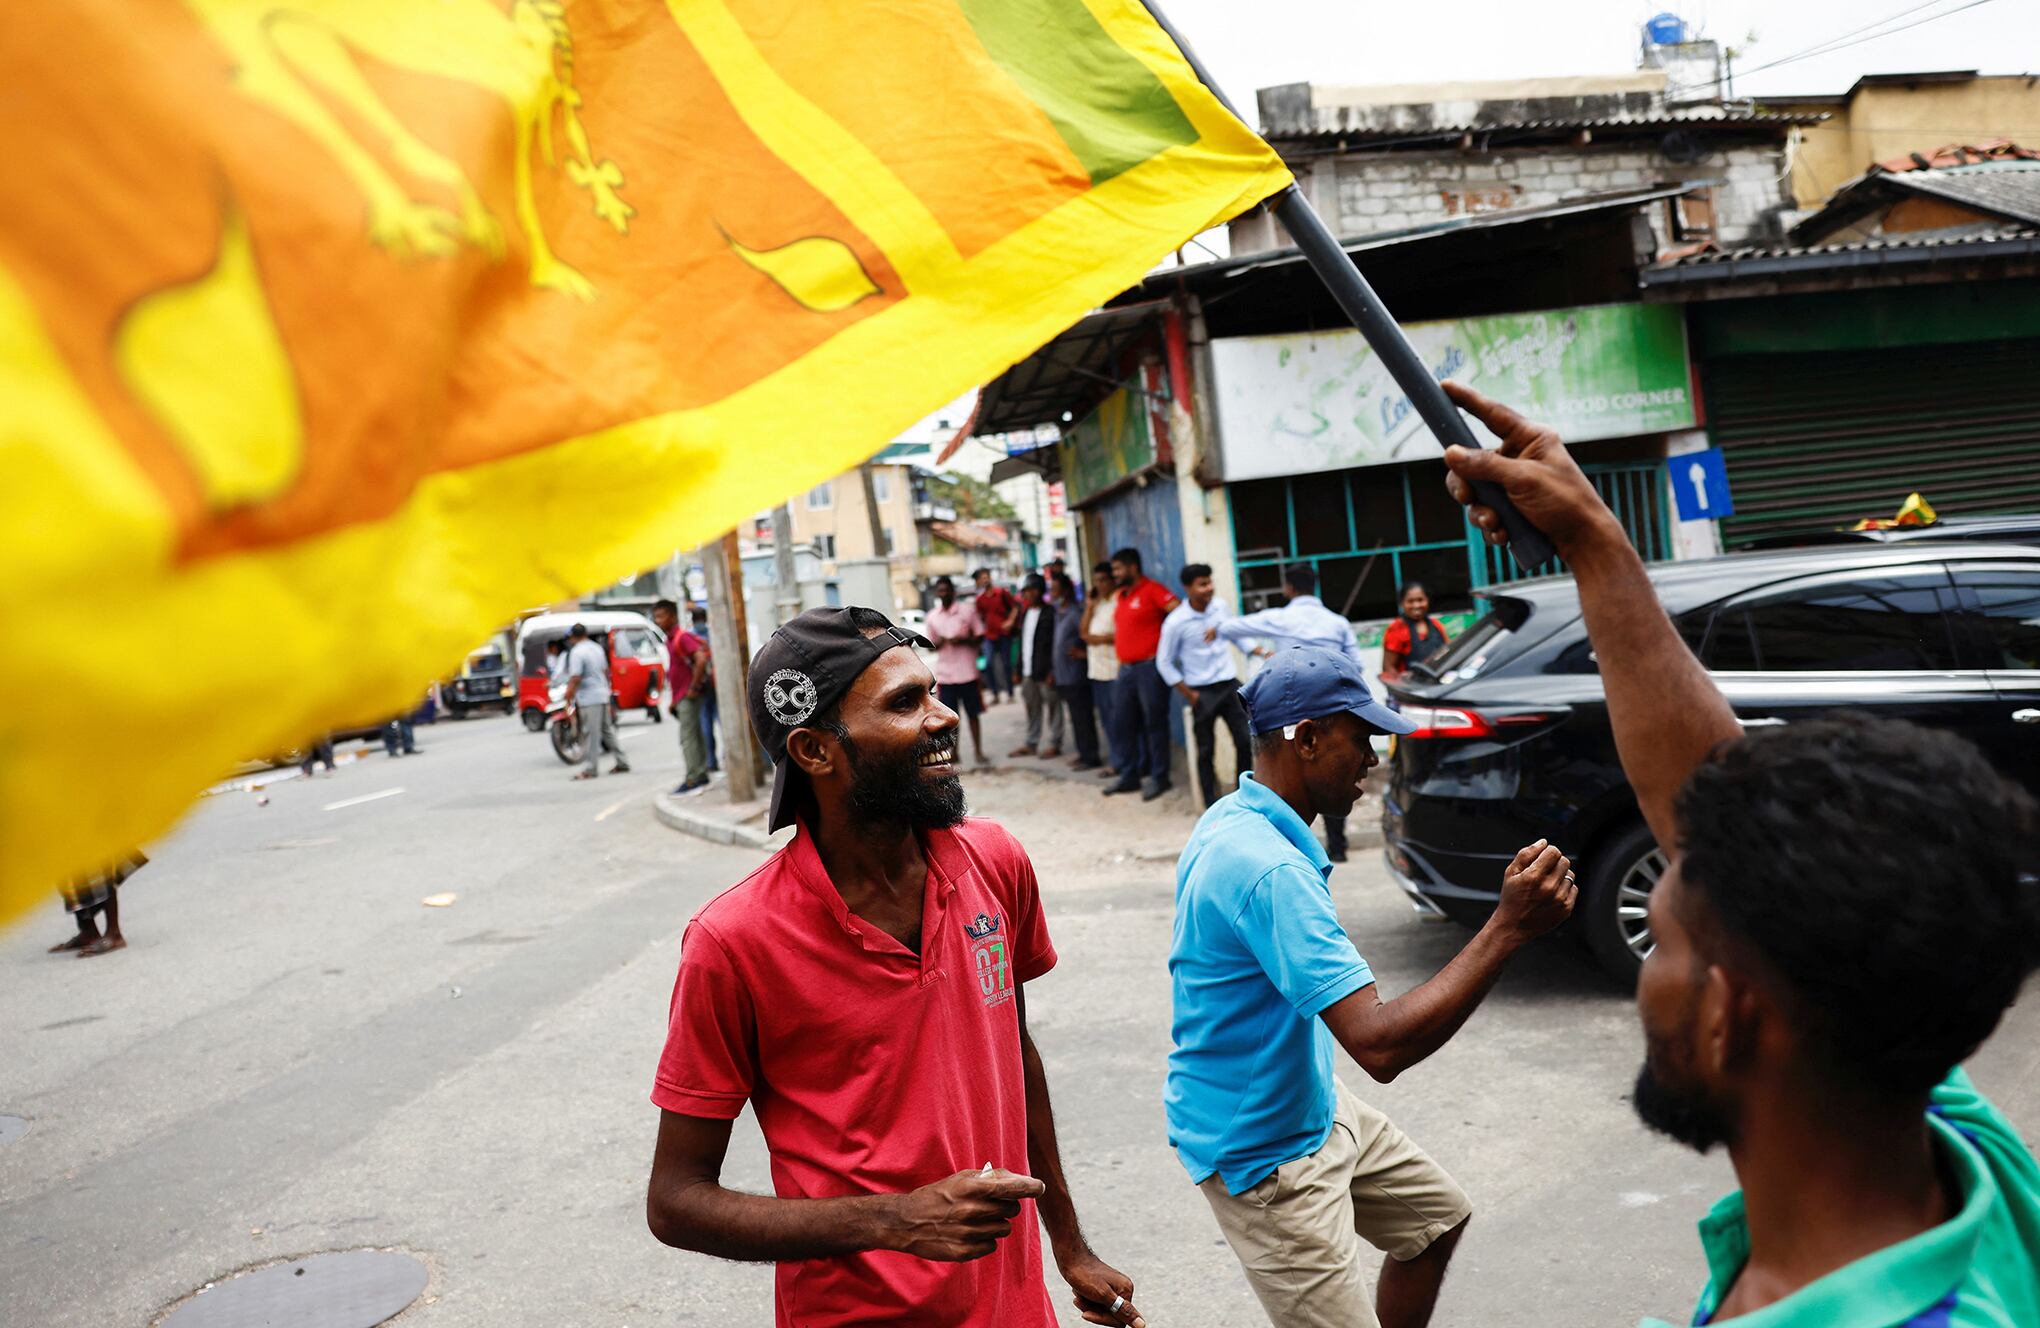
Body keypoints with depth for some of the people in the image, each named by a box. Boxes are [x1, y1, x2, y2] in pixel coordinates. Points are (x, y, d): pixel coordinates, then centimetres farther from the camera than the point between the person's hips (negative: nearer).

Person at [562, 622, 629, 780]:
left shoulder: (577, 652, -13)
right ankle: (622, 763, 15)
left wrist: (568, 697, -12)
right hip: (603, 695, 8)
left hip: (588, 698, -8)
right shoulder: (597, 648, 11)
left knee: (591, 734, -4)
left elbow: (575, 678, -20)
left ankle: (591, 769, -1)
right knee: (607, 731, 14)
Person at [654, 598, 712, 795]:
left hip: (688, 697, -10)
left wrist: (693, 688, -21)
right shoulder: (669, 640, 14)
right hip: (680, 697, 10)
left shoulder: (682, 637, -14)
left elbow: (701, 660, -27)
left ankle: (693, 779, -6)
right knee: (693, 736, 12)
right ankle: (701, 776, 18)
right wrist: (674, 701, 20)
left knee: (688, 738, -8)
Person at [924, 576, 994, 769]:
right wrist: (941, 642, -11)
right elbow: (931, 646, 11)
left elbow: (980, 636, 0)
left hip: (967, 672, -2)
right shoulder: (932, 616, 6)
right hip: (945, 674, 2)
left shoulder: (967, 610, -2)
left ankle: (978, 752, 15)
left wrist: (963, 640, -18)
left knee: (972, 714, 6)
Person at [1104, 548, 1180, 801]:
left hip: (1150, 666, -8)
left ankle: (1158, 777, 7)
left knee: (1154, 722, -1)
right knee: (1125, 722, 11)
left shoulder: (1152, 590, -8)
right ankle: (1131, 775, 21)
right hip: (1126, 668, 8)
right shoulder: (1121, 596, 15)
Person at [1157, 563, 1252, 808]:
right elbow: (1164, 662, -6)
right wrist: (1189, 695, -7)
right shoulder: (1175, 622, -14)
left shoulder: (1221, 606, -2)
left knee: (1245, 741, 4)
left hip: (1230, 684, 4)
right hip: (1203, 692, -4)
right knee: (1206, 751, 4)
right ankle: (1212, 805, 14)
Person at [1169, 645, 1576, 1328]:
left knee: (1438, 1215, 23)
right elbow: (1381, 1045, -36)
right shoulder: (1269, 870, -33)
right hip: (1261, 1150, -10)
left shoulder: (1233, 820, 0)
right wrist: (1508, 927, -34)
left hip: (1314, 1105, 10)